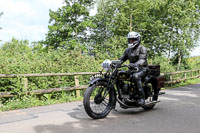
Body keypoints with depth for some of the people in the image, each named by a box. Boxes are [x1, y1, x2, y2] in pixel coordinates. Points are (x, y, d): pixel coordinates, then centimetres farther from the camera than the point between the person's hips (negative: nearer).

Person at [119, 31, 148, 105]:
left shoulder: (142, 49, -5)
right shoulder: (128, 50, 17)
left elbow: (142, 60, -21)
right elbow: (122, 59, 13)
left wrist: (135, 64, -42)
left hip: (142, 69, -6)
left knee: (135, 76, -38)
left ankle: (141, 98, -32)